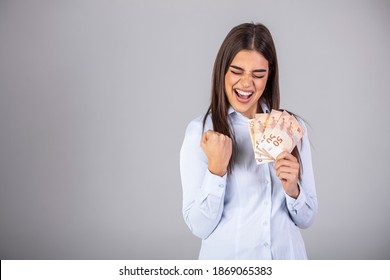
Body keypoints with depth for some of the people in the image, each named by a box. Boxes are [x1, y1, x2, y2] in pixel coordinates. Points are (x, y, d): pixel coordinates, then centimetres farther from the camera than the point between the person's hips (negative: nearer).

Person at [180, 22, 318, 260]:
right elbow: (200, 227, -14)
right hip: (227, 257, -2)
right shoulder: (200, 131, -12)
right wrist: (216, 168, -26)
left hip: (288, 256, 2)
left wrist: (292, 190, -19)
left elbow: (306, 219, 0)